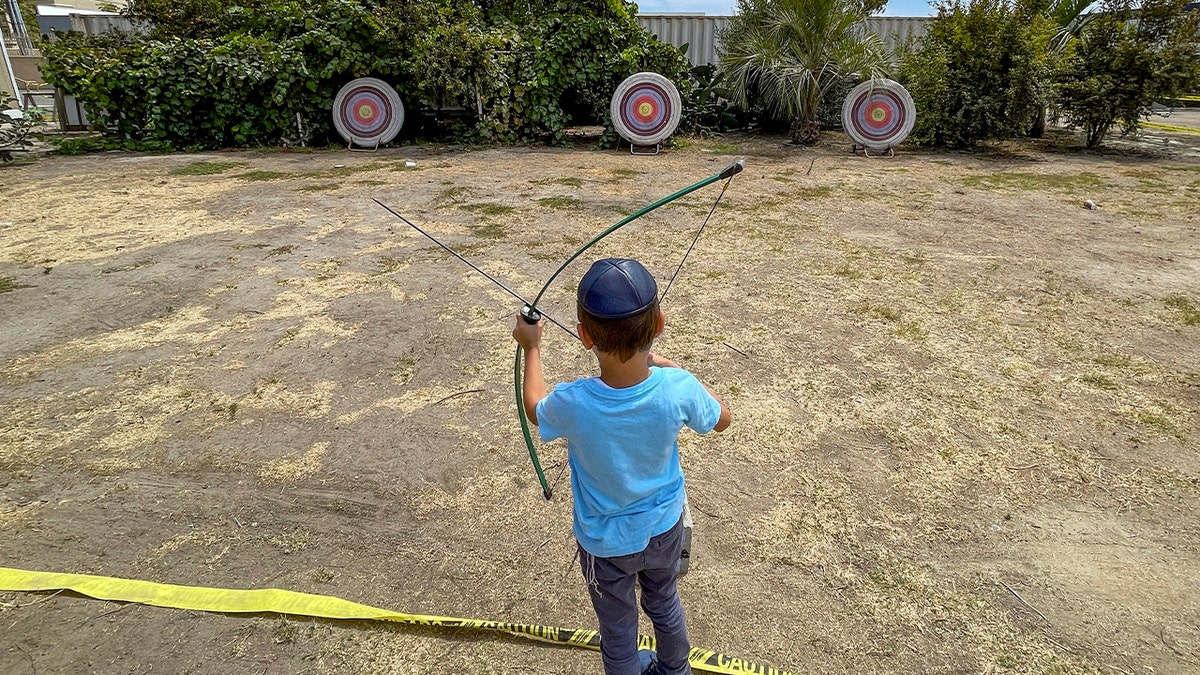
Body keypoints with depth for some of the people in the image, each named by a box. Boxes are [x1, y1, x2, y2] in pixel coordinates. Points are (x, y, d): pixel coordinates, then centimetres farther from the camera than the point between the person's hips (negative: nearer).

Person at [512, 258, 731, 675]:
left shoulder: (573, 404, -34)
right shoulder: (678, 389, -30)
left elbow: (535, 409, -7)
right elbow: (721, 419, -6)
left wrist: (531, 348, 6)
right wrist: (672, 368, -2)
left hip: (606, 543, -3)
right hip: (664, 528, 3)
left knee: (618, 632, 23)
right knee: (664, 603, 33)